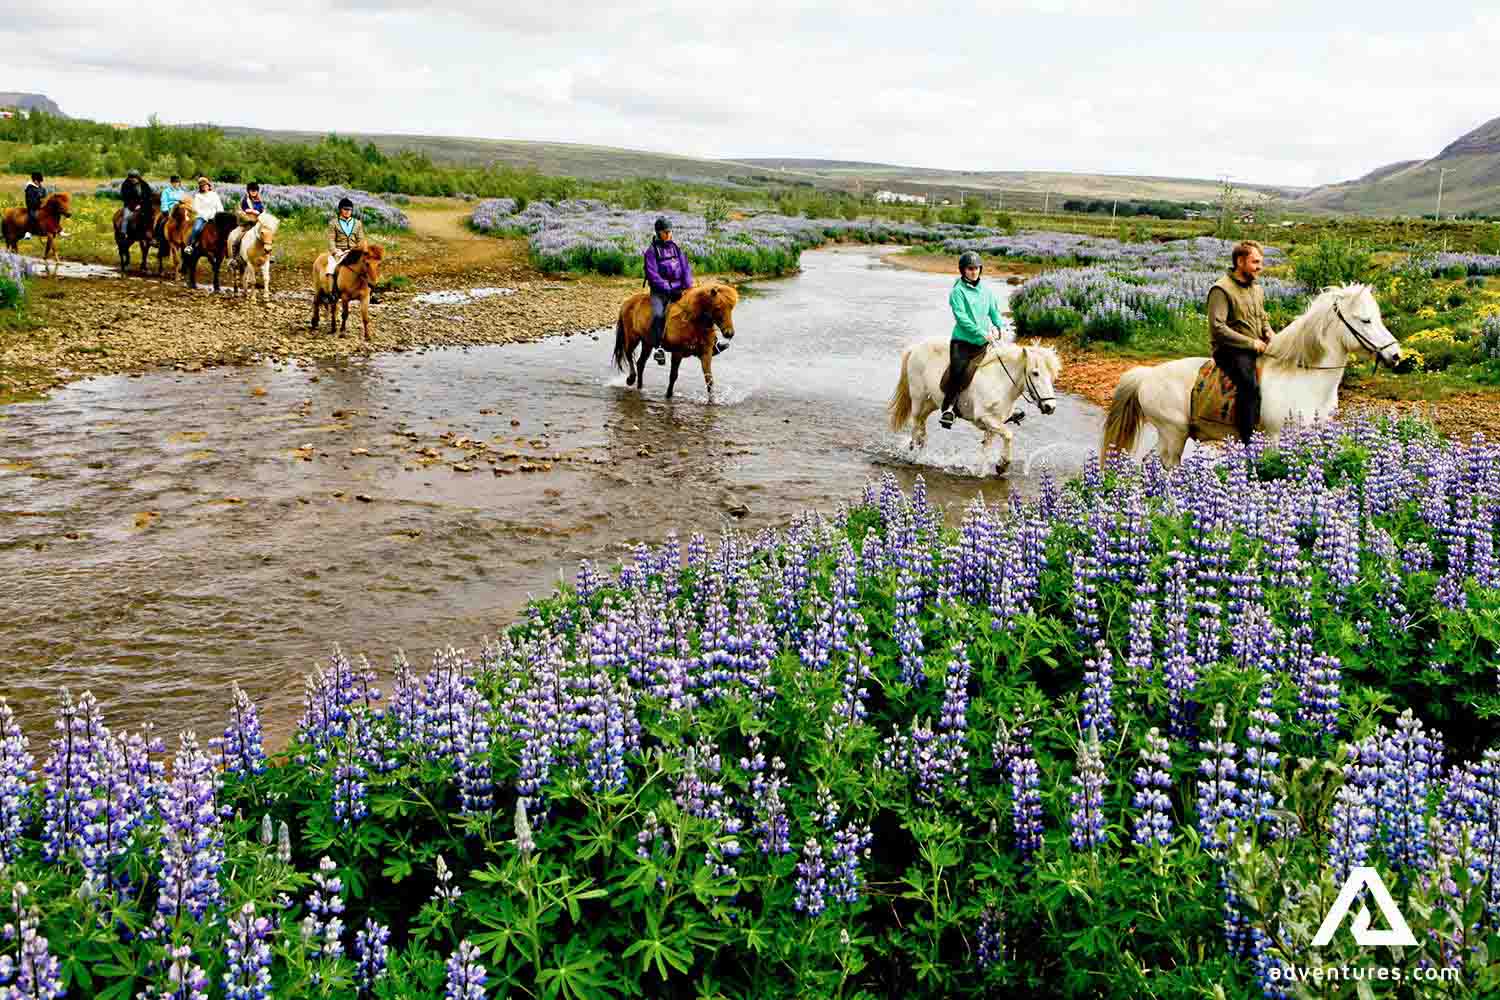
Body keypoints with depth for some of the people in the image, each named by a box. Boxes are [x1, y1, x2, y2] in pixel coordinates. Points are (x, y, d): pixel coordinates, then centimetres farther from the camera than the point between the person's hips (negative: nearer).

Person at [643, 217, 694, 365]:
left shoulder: (676, 248, 14)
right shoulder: (652, 251, -1)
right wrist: (668, 289, -17)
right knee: (658, 314, -32)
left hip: (678, 289, 4)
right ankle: (658, 347, -31)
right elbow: (652, 274, -9)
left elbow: (686, 268, 10)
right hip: (660, 291, -4)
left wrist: (687, 286, -7)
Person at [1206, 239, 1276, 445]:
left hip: (1258, 349, 8)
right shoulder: (1221, 290, -11)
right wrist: (1252, 343, -17)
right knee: (1250, 384, -33)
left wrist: (1268, 332, 7)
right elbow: (1218, 328, -19)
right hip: (1230, 350, -8)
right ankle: (1247, 441, -32)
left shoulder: (1257, 289, 16)